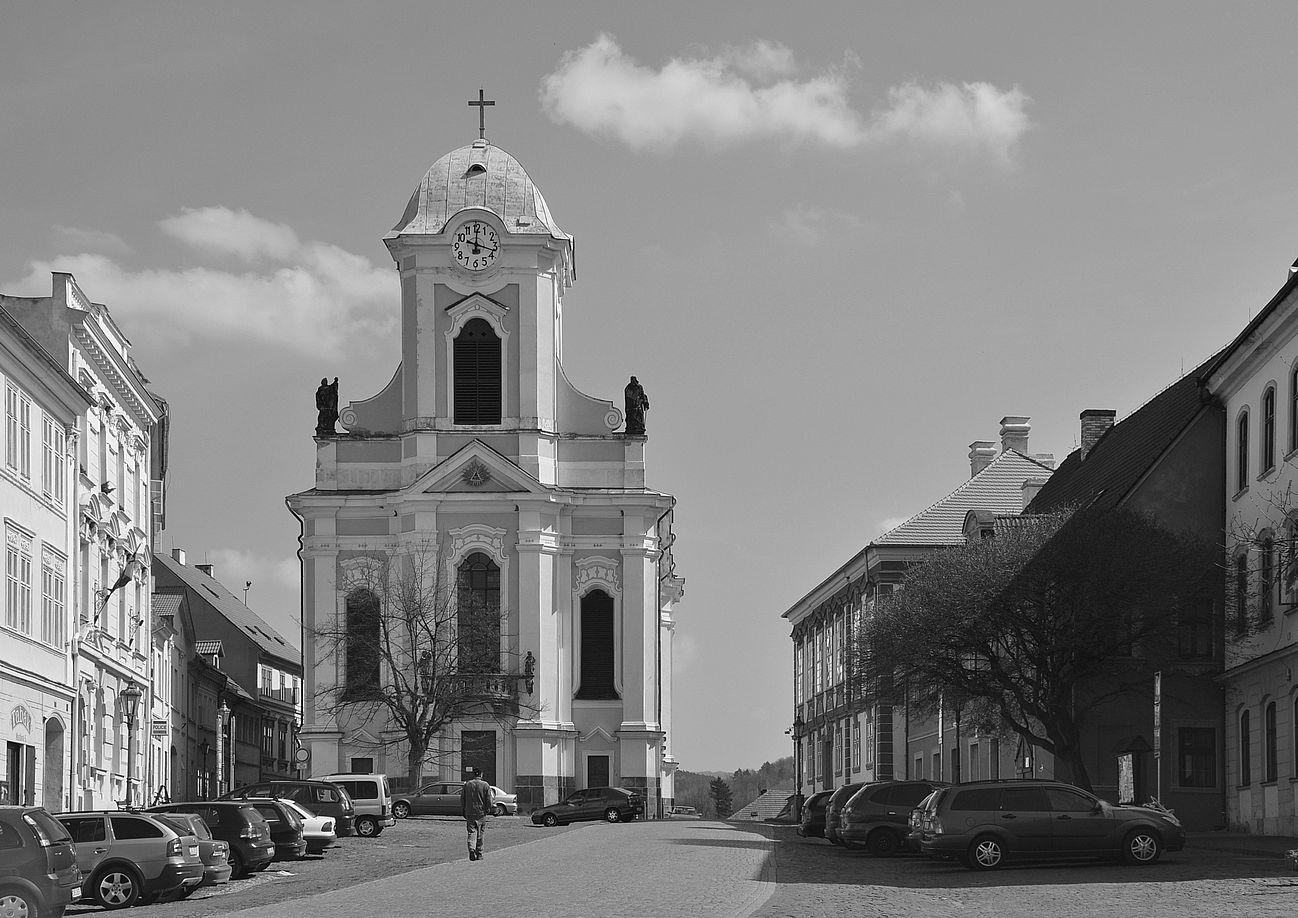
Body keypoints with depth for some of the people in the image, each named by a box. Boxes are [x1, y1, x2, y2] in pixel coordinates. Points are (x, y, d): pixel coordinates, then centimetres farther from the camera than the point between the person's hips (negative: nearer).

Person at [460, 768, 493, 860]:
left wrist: (463, 811, 12)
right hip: (481, 813, -1)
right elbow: (489, 800, -6)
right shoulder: (485, 785, -3)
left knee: (472, 833, 0)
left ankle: (472, 849, -23)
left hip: (469, 813, 1)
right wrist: (487, 810, 7)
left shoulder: (467, 785, 3)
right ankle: (479, 854, 13)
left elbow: (462, 799, 5)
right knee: (480, 834, 9)